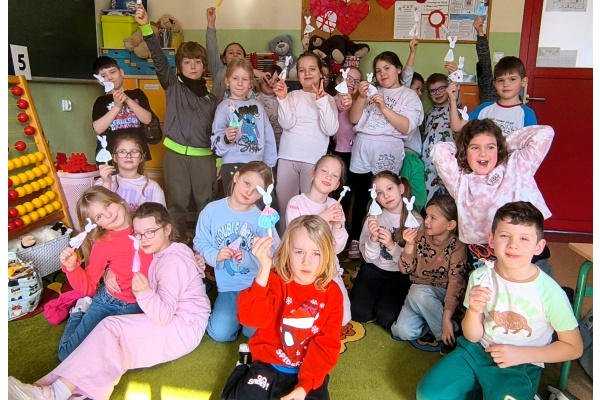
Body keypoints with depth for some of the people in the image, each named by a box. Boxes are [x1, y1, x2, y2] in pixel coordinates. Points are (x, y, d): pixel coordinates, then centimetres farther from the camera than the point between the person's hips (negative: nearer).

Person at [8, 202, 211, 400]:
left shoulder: (172, 263, -19)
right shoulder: (164, 253, 13)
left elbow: (163, 316, -26)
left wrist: (145, 293, -43)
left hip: (183, 327, -10)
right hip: (175, 318, 10)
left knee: (111, 328, -22)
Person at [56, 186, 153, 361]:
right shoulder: (102, 244, -8)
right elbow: (87, 288, -6)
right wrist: (72, 267, -24)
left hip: (136, 307, 0)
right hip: (107, 302, 0)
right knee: (67, 353, 0)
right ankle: (80, 310, 27)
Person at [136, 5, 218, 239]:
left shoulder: (210, 98, 12)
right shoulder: (172, 85, 6)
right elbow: (159, 58, -9)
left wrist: (219, 161, 10)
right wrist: (145, 27, -22)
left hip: (204, 157, 2)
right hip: (176, 155, -1)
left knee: (207, 204, 7)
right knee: (177, 204, 5)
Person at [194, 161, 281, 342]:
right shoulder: (212, 210, -5)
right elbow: (200, 242, 1)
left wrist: (247, 258, -27)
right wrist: (215, 256, -18)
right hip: (228, 286, 2)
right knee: (220, 333, -13)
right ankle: (236, 313, 21)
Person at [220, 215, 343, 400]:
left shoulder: (332, 293, -6)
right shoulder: (275, 280, -12)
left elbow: (327, 345, -7)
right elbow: (252, 317, -31)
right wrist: (264, 269, -42)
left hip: (308, 372, 2)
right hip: (268, 364, -1)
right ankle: (243, 380, 13)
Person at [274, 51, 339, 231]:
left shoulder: (328, 99, 7)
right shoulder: (292, 96, 9)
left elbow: (330, 130, -8)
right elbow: (287, 124, -5)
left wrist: (322, 101, -14)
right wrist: (282, 98, -13)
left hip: (314, 160, -1)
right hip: (287, 158, 1)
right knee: (284, 205, 6)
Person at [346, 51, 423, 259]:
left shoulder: (409, 95, 6)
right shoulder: (372, 91, 15)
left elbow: (406, 127, -8)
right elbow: (354, 119, 8)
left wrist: (384, 107, -14)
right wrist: (361, 97, -7)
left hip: (387, 153, -3)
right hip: (362, 151, 3)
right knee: (360, 197, 7)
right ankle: (355, 241, 17)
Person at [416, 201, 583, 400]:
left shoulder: (550, 293, -17)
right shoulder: (480, 277, -8)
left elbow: (574, 347, -4)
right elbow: (472, 337, -2)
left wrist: (521, 354, -15)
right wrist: (474, 310, -24)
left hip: (520, 366, -2)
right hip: (476, 350, 3)